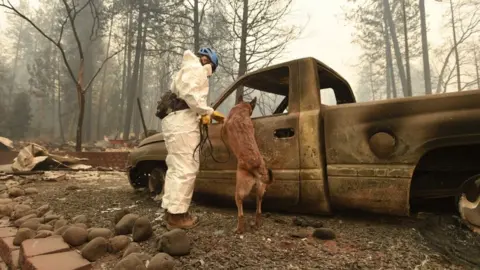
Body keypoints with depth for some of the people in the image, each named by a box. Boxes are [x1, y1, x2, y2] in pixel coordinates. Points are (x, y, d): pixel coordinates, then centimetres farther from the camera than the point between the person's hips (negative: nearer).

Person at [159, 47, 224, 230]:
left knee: (176, 167, 12)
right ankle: (177, 214, -7)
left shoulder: (185, 70, 32)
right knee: (186, 169, -10)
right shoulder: (196, 69, 0)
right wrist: (209, 112, -9)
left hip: (173, 121, 11)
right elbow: (191, 95, -17)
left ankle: (171, 210, 18)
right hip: (183, 123, -11)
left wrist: (201, 114, 12)